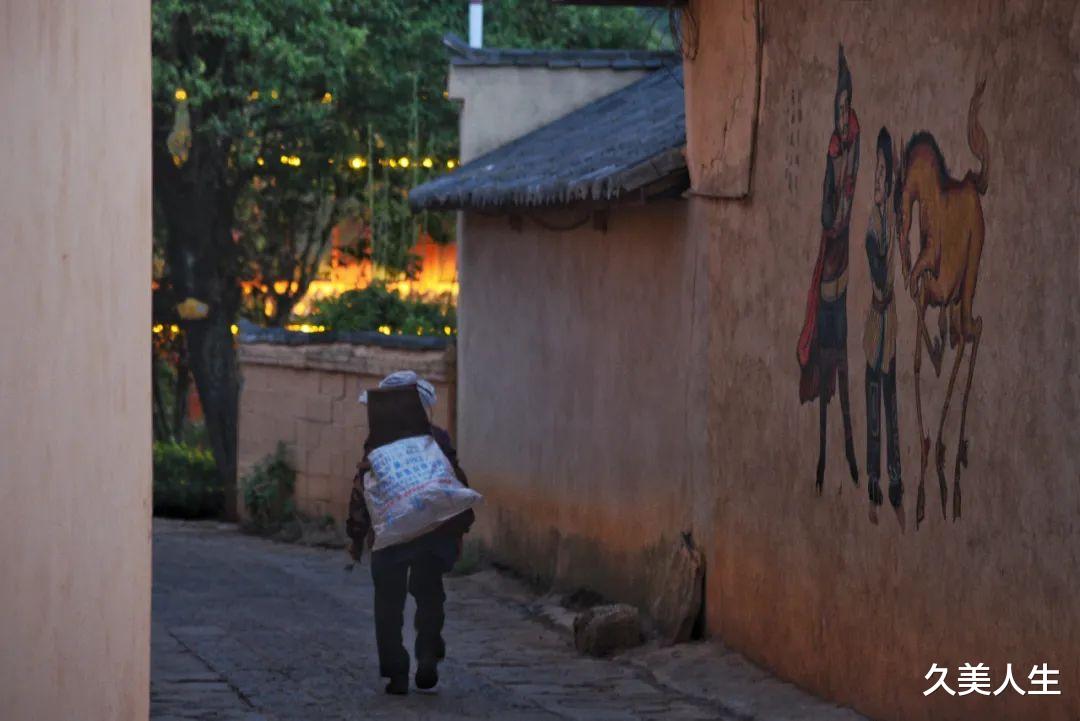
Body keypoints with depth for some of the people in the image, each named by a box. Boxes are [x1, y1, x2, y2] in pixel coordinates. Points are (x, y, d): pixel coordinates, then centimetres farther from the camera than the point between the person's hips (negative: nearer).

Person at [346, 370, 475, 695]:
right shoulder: (438, 439, 1)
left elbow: (362, 489, -6)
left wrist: (356, 535, 1)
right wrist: (459, 530, 13)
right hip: (436, 533, 2)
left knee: (389, 605, 7)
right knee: (429, 596, 18)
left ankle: (396, 674, 3)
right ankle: (428, 656, -2)